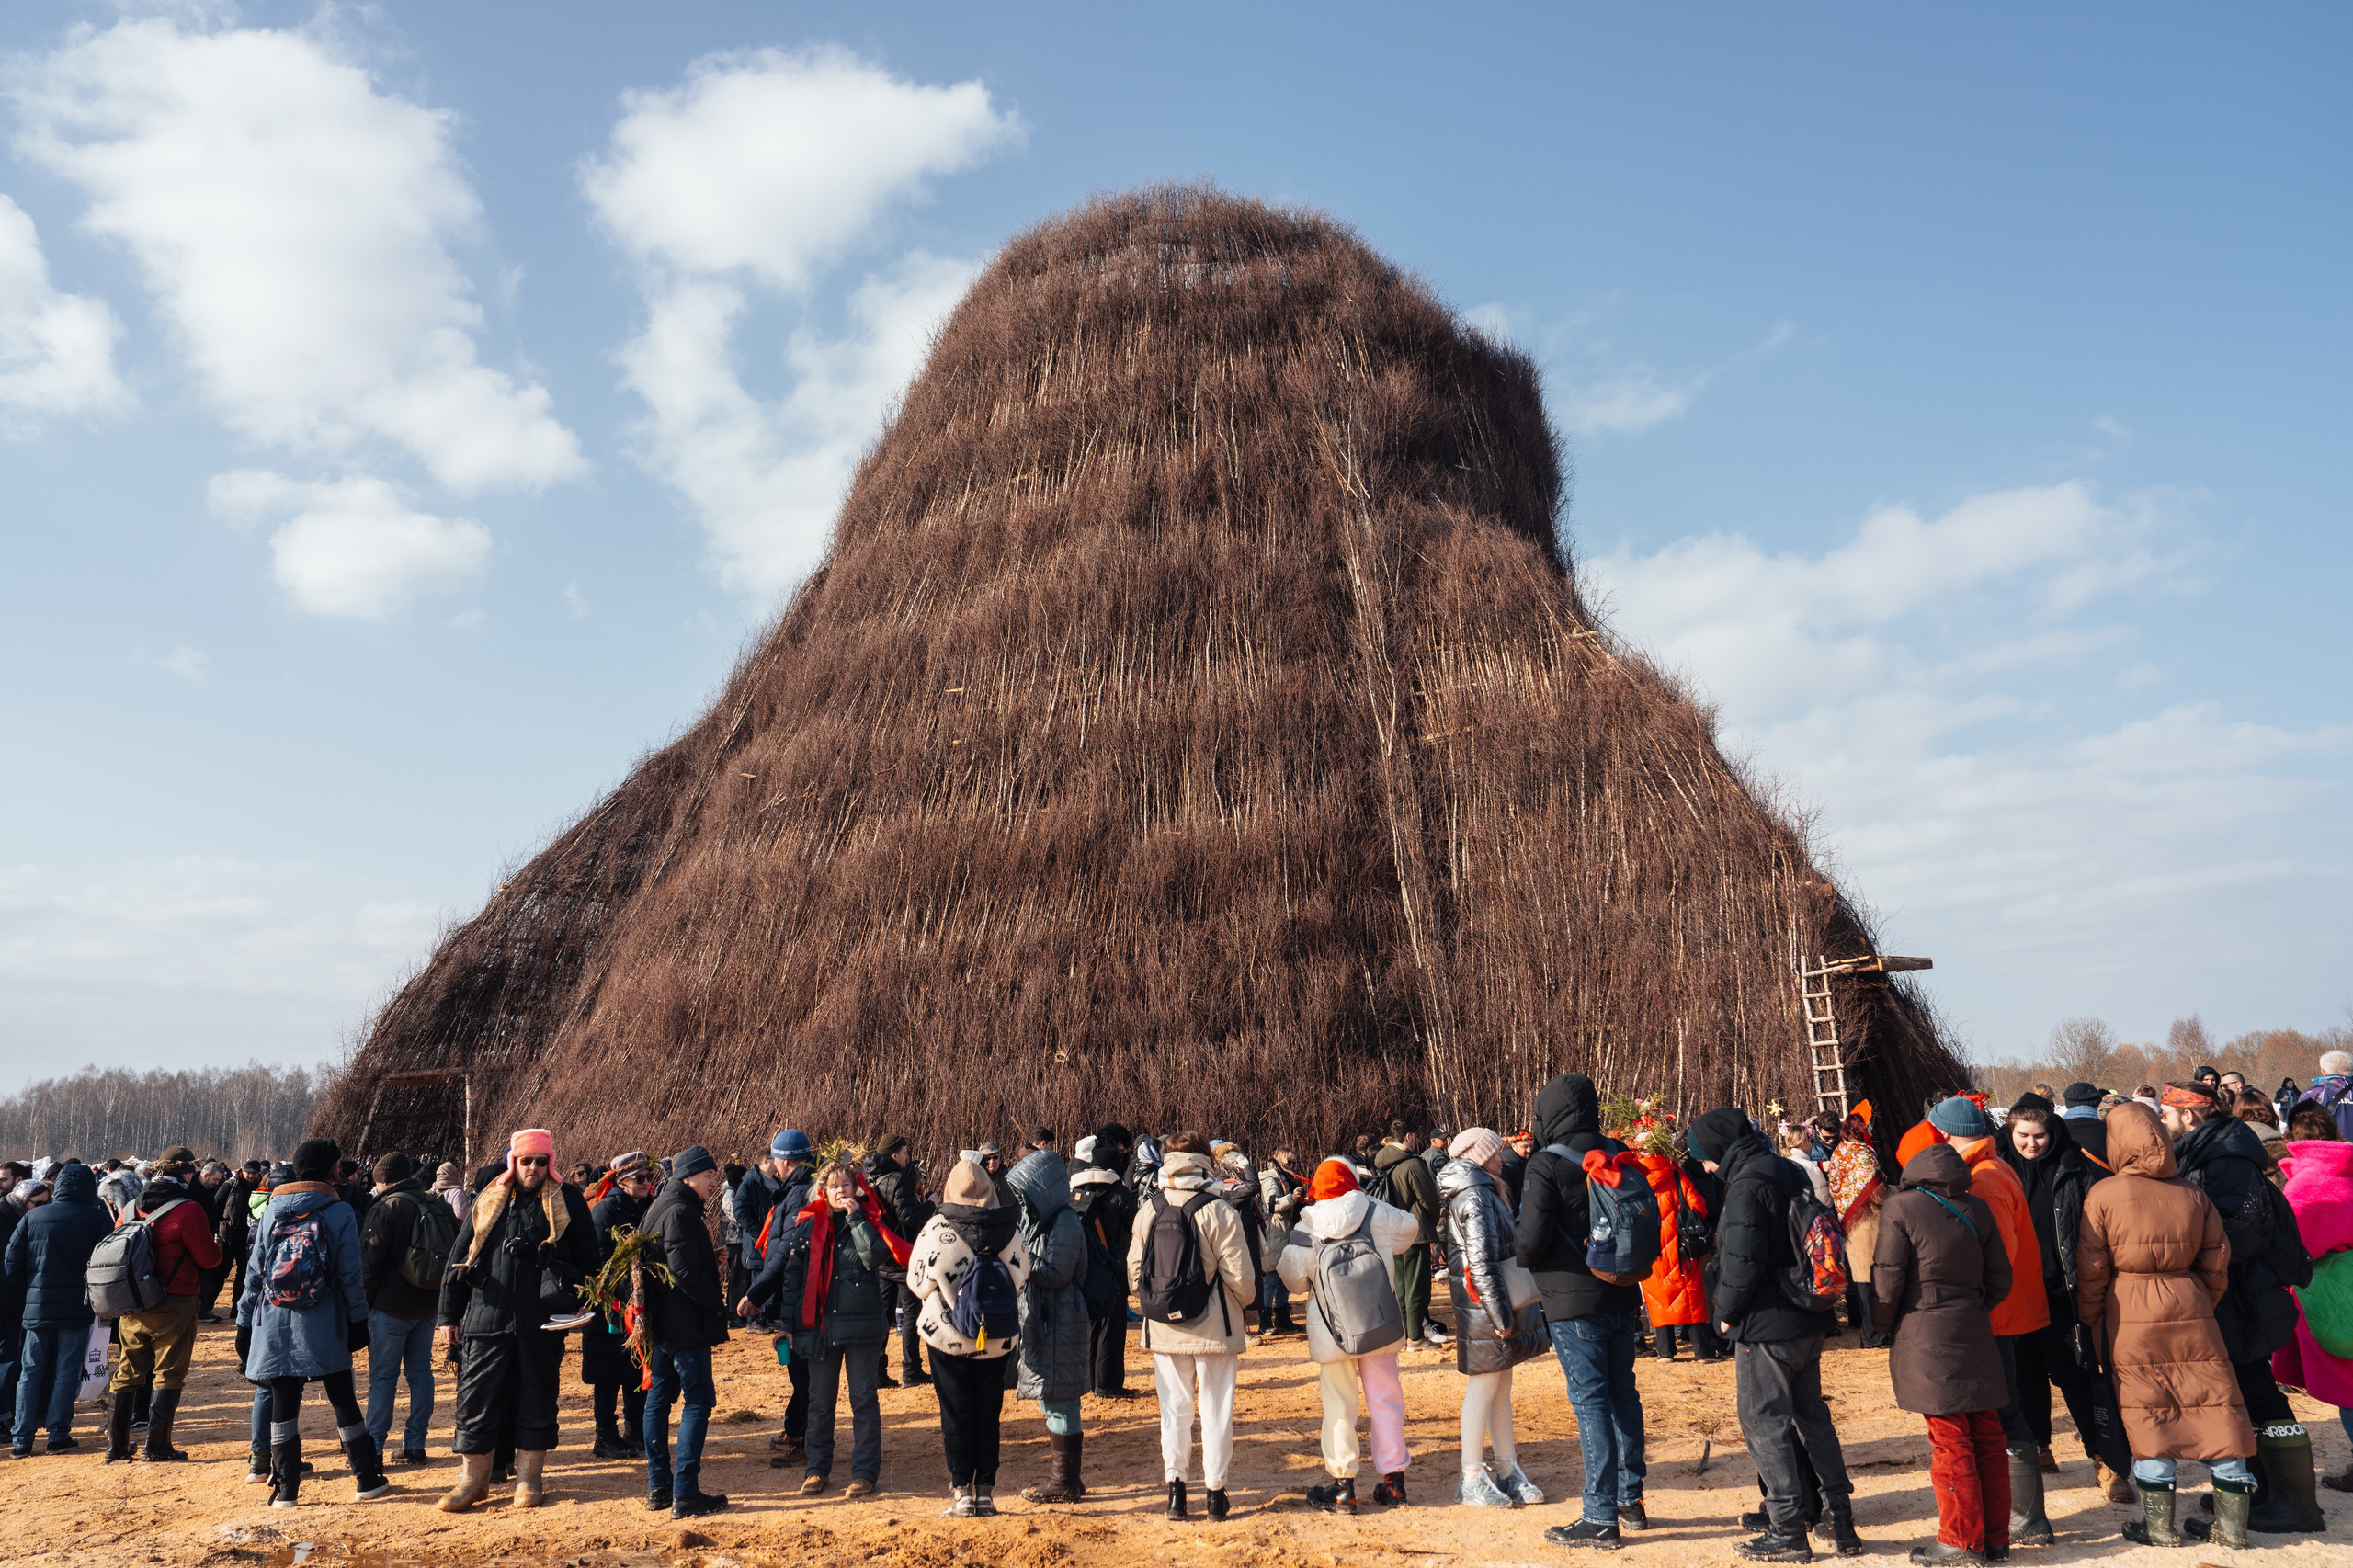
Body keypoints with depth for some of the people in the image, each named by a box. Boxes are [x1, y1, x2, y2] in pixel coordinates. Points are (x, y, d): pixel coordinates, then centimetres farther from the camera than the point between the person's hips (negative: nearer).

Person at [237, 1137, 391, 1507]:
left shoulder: (271, 1212, 3)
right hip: (325, 1328, -2)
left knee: (283, 1404, 9)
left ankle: (286, 1489, 11)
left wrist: (244, 1324, 12)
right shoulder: (340, 1213, -6)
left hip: (275, 1327, 2)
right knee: (343, 1400, 8)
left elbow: (254, 1272, 5)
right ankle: (367, 1480, 14)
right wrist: (358, 1320, 2)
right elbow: (351, 1273, -6)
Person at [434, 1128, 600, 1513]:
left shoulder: (567, 1202, 3)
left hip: (542, 1322, -1)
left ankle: (530, 1477, 19)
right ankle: (473, 1477, 19)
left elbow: (588, 1259, 6)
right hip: (487, 1319, 2)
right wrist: (450, 1314, 9)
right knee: (477, 1398, 4)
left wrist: (581, 1305, -4)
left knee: (536, 1399, 7)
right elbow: (459, 1257, 12)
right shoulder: (488, 1200, 8)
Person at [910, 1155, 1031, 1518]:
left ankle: (962, 1492, 9)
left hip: (948, 1335, -2)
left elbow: (918, 1283, -6)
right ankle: (986, 1491, 15)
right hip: (996, 1339, 2)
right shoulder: (1009, 1229, -7)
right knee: (988, 1413, 12)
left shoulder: (937, 1229, -14)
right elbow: (1021, 1276, 4)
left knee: (955, 1413, 8)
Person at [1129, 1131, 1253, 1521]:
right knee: (1215, 1408, 10)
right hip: (1213, 1327, -3)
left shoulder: (1148, 1212, -3)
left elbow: (1134, 1270, 4)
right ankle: (1214, 1489, 15)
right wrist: (1243, 1302, 9)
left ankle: (1175, 1487, 14)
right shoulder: (1220, 1213, -15)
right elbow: (1239, 1275, -13)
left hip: (1164, 1328, 3)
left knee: (1174, 1407, 14)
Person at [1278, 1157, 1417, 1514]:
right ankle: (1393, 1481, 20)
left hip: (1330, 1330, -2)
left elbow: (1294, 1281, 0)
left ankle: (1343, 1487, 9)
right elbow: (1410, 1229, 16)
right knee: (1385, 1399, 13)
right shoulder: (1376, 1214, -4)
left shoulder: (1305, 1230, -8)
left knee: (1339, 1406, 7)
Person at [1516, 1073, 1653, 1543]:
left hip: (1573, 1302, -7)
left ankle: (1601, 1515, 2)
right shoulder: (1619, 1156, 4)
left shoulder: (1547, 1165, -16)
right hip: (1621, 1294, 7)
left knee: (1591, 1400, -2)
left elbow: (1530, 1243, -19)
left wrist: (1515, 1242, 2)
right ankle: (1631, 1499, 27)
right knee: (1623, 1393, 16)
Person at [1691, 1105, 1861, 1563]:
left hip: (1765, 1325, -9)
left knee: (1764, 1421, 1)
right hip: (1808, 1320, 9)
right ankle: (1840, 1521, 25)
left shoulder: (1747, 1187, -19)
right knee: (1811, 1413, 19)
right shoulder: (1791, 1173, 9)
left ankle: (1788, 1532, 6)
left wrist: (1726, 1311, -10)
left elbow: (1743, 1262, -24)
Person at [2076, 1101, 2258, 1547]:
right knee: (2216, 1410, 11)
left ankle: (2159, 1524, 11)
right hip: (2191, 1312, 2)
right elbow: (2216, 1262, 7)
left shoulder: (2102, 1195, -7)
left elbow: (2091, 1270, -3)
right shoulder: (2192, 1194, 1)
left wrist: (2090, 1320, 9)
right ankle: (2232, 1523, 16)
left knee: (2148, 1417, 6)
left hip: (2130, 1319, -2)